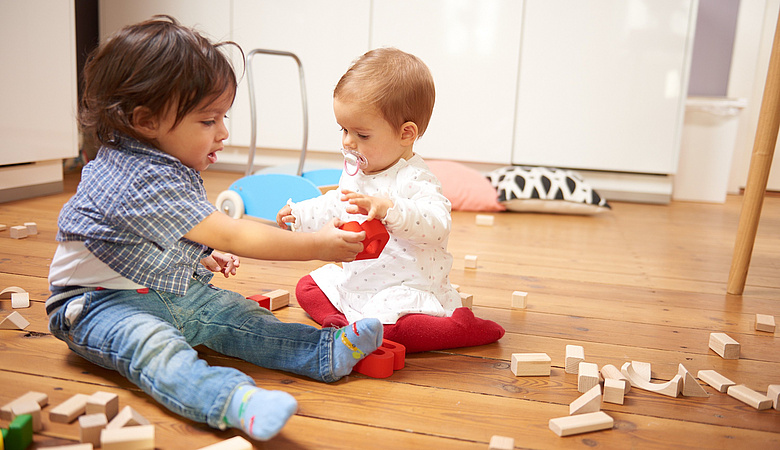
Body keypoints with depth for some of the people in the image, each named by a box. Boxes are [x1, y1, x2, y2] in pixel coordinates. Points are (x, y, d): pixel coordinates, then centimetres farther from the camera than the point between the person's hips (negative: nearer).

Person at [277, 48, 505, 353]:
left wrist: (388, 209, -55)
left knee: (383, 327, -32)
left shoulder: (414, 180, -23)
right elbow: (337, 205, 26)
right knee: (307, 288, 13)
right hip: (353, 278, 9)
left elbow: (438, 225, -41)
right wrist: (301, 213, 26)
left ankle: (463, 327, -13)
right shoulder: (355, 169, 5)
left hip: (405, 289, -9)